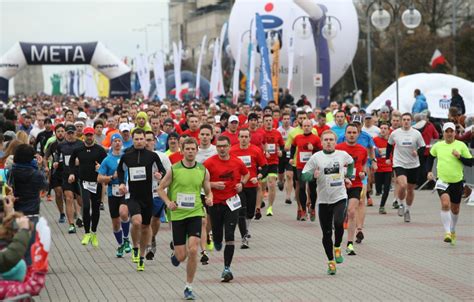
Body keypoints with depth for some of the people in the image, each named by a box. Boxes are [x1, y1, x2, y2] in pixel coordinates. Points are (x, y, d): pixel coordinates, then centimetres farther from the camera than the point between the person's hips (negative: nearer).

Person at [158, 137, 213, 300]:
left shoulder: (203, 170, 2)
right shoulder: (174, 169, -4)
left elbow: (208, 191, 13)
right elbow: (161, 188, 5)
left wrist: (209, 199, -9)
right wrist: (168, 202, -12)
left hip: (195, 214, 1)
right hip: (177, 215, -1)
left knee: (193, 250, -14)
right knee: (181, 256, 0)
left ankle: (189, 287, 1)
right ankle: (175, 255, 41)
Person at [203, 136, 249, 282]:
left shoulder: (237, 162, 0)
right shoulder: (210, 163, -7)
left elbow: (246, 174, 20)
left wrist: (242, 184, 1)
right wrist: (213, 185, -17)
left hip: (231, 202, 0)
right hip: (215, 203, 0)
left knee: (229, 237, -9)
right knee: (217, 236, 8)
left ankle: (227, 269, -5)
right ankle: (217, 242, 47)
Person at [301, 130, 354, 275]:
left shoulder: (342, 154, 4)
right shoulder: (316, 157, -3)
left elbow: (351, 163, 27)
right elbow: (304, 175, -3)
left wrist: (348, 177, 17)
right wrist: (313, 175, -22)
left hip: (340, 198, 0)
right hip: (323, 200, 0)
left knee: (338, 223, -24)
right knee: (327, 233, 4)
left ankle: (337, 247, 4)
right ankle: (331, 261, 19)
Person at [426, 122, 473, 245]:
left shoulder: (461, 145, -2)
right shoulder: (437, 146, 2)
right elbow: (430, 157, 21)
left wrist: (459, 156, -17)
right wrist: (429, 171, 10)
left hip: (457, 181, 1)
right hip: (442, 180, -1)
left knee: (455, 209, 14)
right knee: (445, 204, -23)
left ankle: (453, 230, 39)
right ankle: (447, 233, -21)